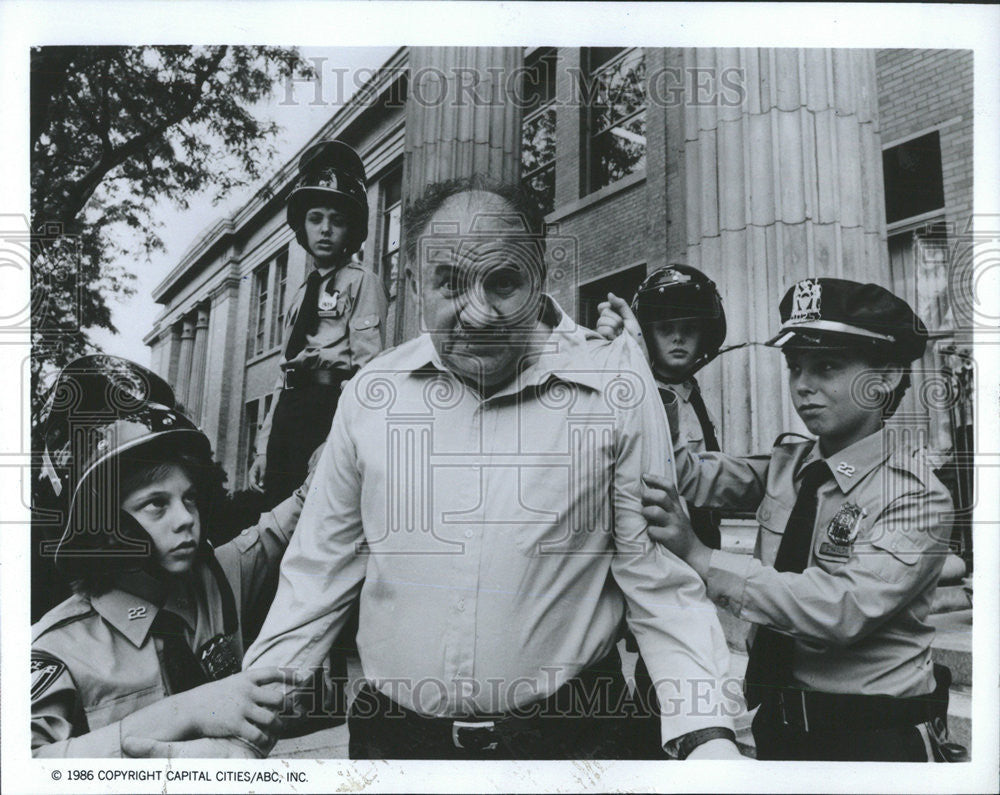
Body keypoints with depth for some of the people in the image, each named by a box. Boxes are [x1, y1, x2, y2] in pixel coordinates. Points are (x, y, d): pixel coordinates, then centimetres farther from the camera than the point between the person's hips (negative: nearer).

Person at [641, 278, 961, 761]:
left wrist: (700, 557, -32)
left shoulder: (918, 497, -18)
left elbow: (842, 610, -28)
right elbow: (691, 477, -9)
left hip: (876, 737, -5)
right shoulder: (785, 464, -1)